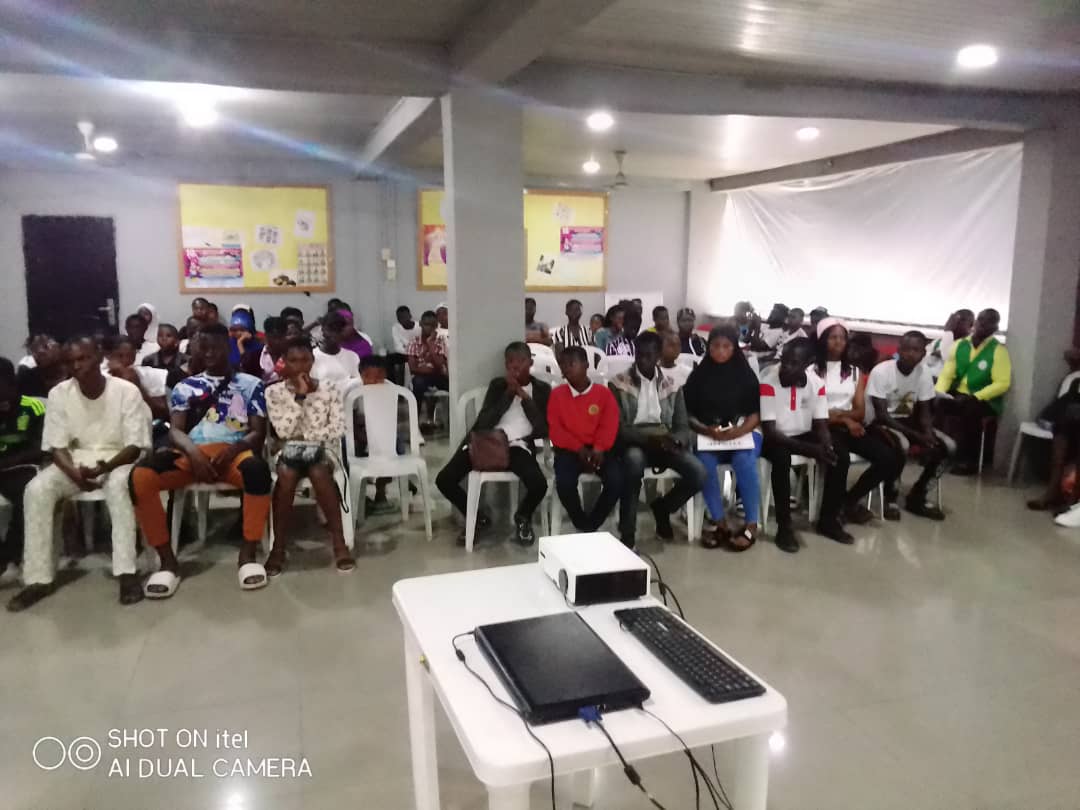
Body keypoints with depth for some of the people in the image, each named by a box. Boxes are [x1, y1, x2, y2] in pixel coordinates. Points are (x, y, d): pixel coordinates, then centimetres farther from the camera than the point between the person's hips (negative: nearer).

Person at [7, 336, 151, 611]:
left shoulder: (126, 391, -12)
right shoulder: (59, 394, -3)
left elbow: (135, 447, -12)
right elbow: (57, 446, -3)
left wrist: (104, 467, -29)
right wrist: (75, 473, -24)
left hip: (118, 459, -3)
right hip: (75, 461, 4)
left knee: (119, 485, -37)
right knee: (36, 490, -24)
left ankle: (126, 572, -34)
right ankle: (39, 578, -17)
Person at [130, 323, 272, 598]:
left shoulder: (251, 384, 14)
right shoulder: (185, 386, 19)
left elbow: (258, 432, 6)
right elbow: (175, 430, 8)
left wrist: (233, 449, -16)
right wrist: (193, 452, -16)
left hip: (234, 453, -2)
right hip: (192, 454, 2)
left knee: (258, 469, -40)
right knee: (140, 476, -29)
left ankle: (248, 555, -23)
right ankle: (168, 560, -15)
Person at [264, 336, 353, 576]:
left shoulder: (330, 388, 2)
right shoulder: (274, 391, 2)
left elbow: (339, 428, -4)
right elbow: (283, 432, -9)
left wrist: (305, 436, -10)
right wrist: (299, 397, -13)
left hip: (323, 446, 0)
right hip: (291, 448, 1)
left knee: (319, 473, -35)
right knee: (286, 475, -34)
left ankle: (339, 542, -27)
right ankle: (279, 547, -23)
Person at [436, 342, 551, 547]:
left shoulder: (542, 389, 9)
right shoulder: (498, 384, 11)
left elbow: (543, 430, -3)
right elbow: (483, 423, -3)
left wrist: (524, 396, -6)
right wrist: (509, 393, -7)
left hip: (519, 446, -2)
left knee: (539, 484, -32)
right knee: (444, 479, -16)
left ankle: (522, 517, 6)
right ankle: (477, 518, 13)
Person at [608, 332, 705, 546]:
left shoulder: (671, 386, 10)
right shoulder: (619, 384, -1)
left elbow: (683, 427, 7)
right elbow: (618, 428, -9)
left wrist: (673, 440, -18)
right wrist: (649, 438, -24)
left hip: (664, 444, 4)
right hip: (633, 443, -3)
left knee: (698, 473, -23)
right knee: (634, 459, -40)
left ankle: (662, 507, 11)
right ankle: (627, 534, -26)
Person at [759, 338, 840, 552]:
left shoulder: (817, 383, -8)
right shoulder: (768, 381, -21)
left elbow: (821, 424, -3)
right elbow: (769, 430, -25)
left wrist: (827, 447, -28)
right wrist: (811, 449, -34)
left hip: (804, 436, 5)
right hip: (774, 439, -5)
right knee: (782, 457, -36)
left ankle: (828, 521, 1)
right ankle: (784, 527, -24)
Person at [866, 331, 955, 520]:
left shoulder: (924, 373, -3)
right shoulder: (881, 371, -20)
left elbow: (925, 411, 0)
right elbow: (882, 414, -22)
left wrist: (928, 434, -23)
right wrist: (917, 436, -28)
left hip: (907, 421, 6)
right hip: (880, 423, -6)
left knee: (947, 446, -11)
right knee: (901, 444, -37)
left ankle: (917, 497, 3)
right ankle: (891, 497, -12)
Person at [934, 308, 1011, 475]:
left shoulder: (999, 350, -5)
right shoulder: (959, 345, 9)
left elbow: (1002, 384, -12)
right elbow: (947, 374, 7)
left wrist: (975, 397, -23)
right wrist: (939, 392, -13)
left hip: (985, 400, -4)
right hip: (957, 396, 4)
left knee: (970, 411, -36)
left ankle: (969, 460, -19)